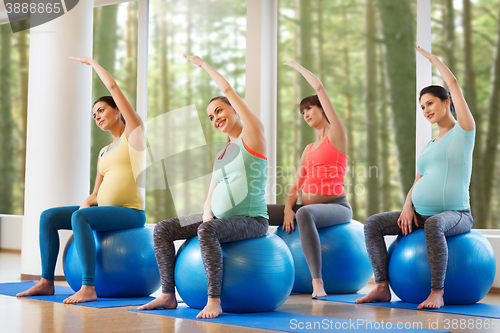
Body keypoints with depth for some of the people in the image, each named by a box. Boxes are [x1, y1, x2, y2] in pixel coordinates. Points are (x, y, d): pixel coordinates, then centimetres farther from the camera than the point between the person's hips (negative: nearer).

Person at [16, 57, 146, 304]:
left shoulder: (133, 131, 3)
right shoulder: (104, 153, 23)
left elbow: (113, 87, -1)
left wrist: (92, 63, 12)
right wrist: (88, 201, -2)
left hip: (131, 212, -8)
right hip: (105, 210, 8)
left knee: (79, 217, -33)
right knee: (48, 216, -4)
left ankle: (88, 288, -36)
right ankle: (47, 281, -5)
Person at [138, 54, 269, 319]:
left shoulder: (252, 135, -2)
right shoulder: (221, 155, 20)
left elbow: (227, 89, -7)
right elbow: (211, 196, 15)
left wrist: (202, 64, 6)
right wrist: (207, 214, -7)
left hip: (251, 220, -8)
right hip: (219, 218, 8)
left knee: (208, 231, -37)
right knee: (163, 230, -4)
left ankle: (214, 300, -33)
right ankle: (168, 295, -6)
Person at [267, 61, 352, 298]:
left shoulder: (337, 134, 1)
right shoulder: (309, 149, 22)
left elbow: (319, 88, -3)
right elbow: (297, 185, 13)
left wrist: (297, 66, 11)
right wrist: (288, 208, -7)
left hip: (336, 206, -8)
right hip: (307, 206, 8)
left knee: (305, 213, -42)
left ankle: (317, 282, -45)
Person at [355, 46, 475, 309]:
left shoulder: (463, 130, 1)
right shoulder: (429, 147, 21)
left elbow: (453, 84, -3)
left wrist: (431, 57, 11)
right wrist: (407, 207, -2)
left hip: (456, 215, -7)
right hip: (421, 214, 7)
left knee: (434, 224, -42)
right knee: (373, 224, -9)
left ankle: (437, 292, -34)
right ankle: (382, 287, -16)